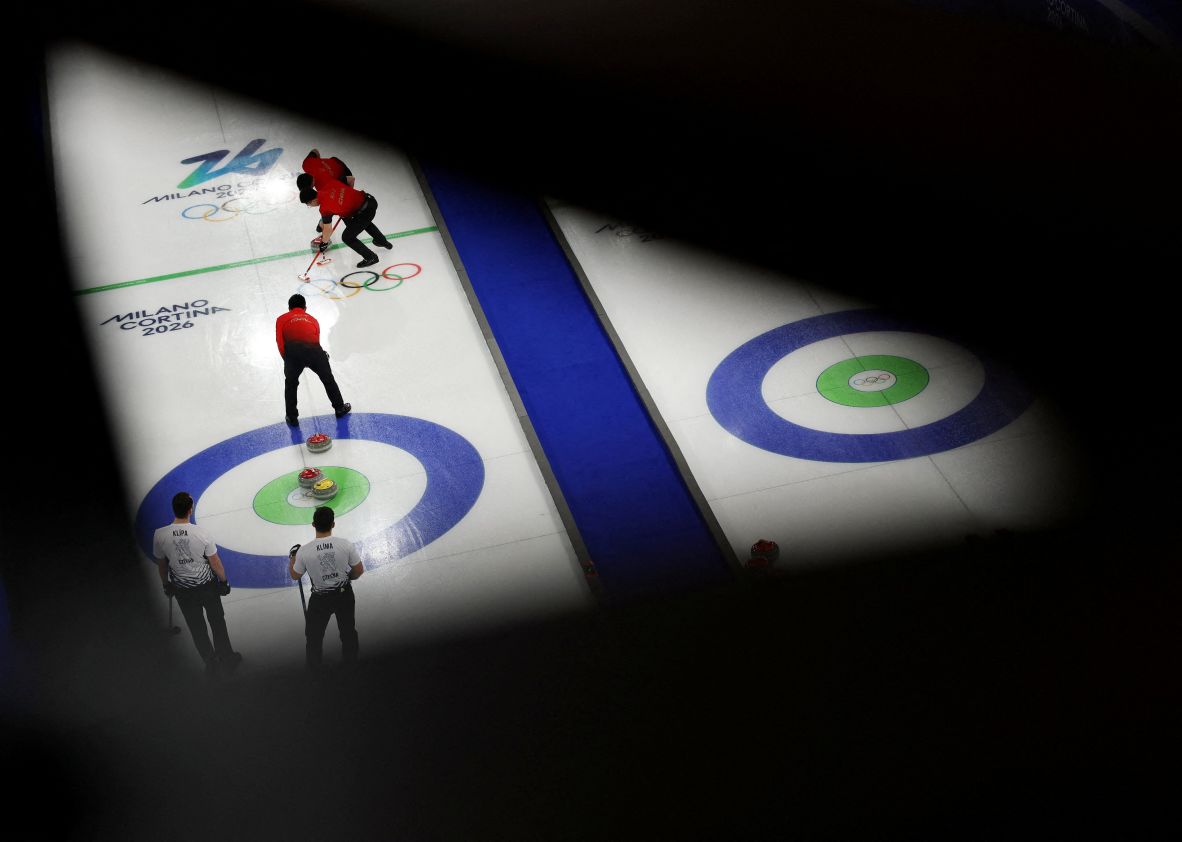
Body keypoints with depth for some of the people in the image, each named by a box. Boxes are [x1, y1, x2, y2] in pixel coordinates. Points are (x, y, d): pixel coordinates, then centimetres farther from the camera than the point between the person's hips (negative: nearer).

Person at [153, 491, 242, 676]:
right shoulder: (201, 534, -25)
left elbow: (161, 563, -3)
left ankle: (210, 662, 30)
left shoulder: (160, 535, -20)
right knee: (217, 622, 20)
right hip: (207, 585, -1)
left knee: (196, 627, 18)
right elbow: (215, 563, -13)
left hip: (182, 590, 1)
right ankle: (227, 659, 33)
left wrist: (166, 584, 15)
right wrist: (223, 581, 6)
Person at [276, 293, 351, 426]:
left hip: (293, 350, -2)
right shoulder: (313, 319, 34)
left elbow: (279, 340, 11)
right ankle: (340, 408, 39)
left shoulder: (282, 319, 26)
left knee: (290, 384, 22)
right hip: (314, 349, 2)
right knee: (328, 379, 25)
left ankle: (292, 417, 21)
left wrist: (287, 359, 16)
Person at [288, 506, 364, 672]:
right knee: (348, 628, 26)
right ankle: (350, 658, 46)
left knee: (314, 633, 24)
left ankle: (314, 664, 41)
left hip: (320, 598, -1)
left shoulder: (304, 551, -25)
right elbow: (359, 570, -9)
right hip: (344, 594, 1)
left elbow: (295, 575, -6)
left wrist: (293, 557, 10)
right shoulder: (346, 545, -23)